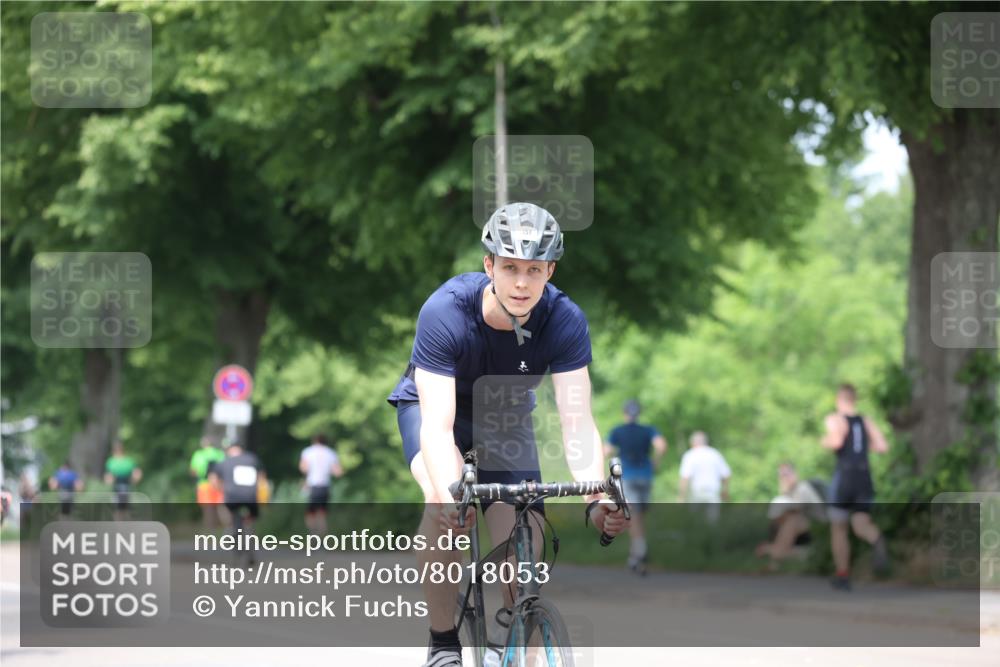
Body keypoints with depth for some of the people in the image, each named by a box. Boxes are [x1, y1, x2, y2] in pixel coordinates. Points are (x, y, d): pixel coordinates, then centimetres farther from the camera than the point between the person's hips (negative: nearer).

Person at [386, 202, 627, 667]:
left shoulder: (564, 321, -28)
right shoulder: (445, 313, -35)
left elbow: (577, 422, -33)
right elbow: (437, 424, -41)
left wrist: (597, 497, -50)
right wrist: (449, 492, -59)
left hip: (506, 415, 2)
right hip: (431, 405, -2)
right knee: (445, 501, -33)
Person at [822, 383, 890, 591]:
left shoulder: (835, 419, -3)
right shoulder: (866, 421, 13)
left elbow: (837, 441, -22)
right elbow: (883, 447, 4)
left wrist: (826, 442, 1)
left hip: (844, 476, -4)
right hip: (865, 478, 4)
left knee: (838, 527, 12)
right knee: (861, 525, -1)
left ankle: (843, 576, 14)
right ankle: (878, 540, -38)